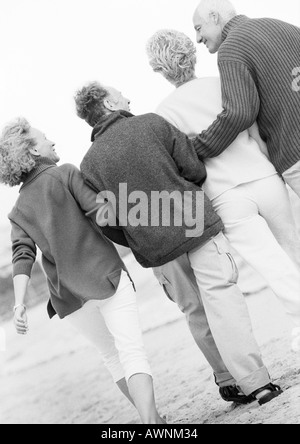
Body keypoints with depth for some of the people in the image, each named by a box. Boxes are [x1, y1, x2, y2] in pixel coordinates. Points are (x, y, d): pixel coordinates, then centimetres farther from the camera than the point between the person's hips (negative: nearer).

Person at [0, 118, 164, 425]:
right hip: (106, 273, -5)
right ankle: (151, 417, -27)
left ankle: (149, 417, 21)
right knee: (132, 350, -9)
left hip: (68, 292, 5)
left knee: (110, 354, 20)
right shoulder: (65, 174, -2)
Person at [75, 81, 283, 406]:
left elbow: (105, 218, 4)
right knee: (221, 297, -1)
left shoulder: (89, 164, 2)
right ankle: (257, 382, -3)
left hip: (154, 246, 3)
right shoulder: (153, 124, -5)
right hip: (195, 227, -3)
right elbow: (196, 171, -5)